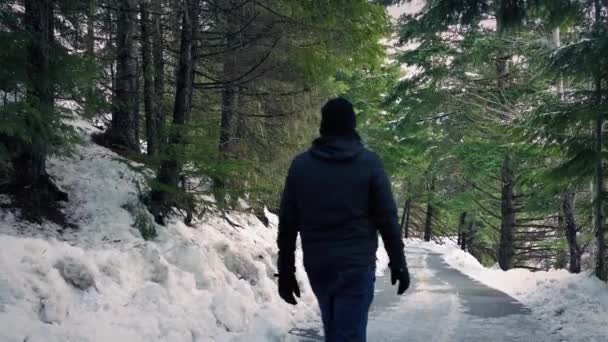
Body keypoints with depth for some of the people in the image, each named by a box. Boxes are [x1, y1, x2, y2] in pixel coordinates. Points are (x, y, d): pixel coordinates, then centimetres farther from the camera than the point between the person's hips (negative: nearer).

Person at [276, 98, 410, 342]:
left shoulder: (300, 164, 4)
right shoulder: (369, 162, -3)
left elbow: (287, 224, 5)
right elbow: (387, 219, -4)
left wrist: (285, 271, 11)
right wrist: (398, 263, 5)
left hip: (316, 266, 4)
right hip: (356, 265, -3)